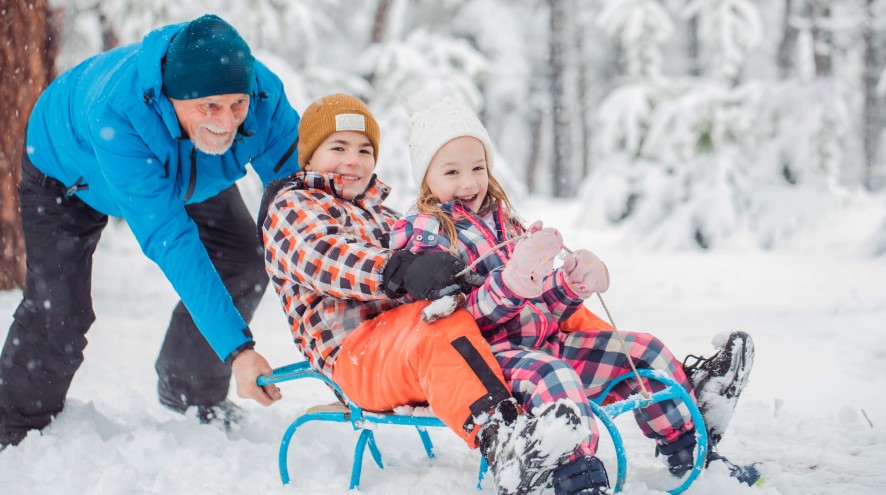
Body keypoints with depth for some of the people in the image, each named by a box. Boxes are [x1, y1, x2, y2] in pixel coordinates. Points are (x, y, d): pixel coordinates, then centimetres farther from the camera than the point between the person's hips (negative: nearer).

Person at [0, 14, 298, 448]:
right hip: (70, 171, -4)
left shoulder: (263, 94, -36)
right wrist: (235, 347, -55)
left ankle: (192, 397, 13)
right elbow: (168, 237, -51)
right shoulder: (115, 114, -49)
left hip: (185, 171, 4)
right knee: (57, 310, -12)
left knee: (244, 266, -9)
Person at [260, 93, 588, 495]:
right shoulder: (291, 206, 8)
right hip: (354, 350, -8)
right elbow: (322, 257, -14)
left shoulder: (380, 215, 35)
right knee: (442, 327, -39)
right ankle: (500, 441, -65)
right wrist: (398, 272, -35)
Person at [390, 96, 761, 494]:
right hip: (486, 355, -8)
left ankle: (689, 451, 15)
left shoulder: (503, 221, 19)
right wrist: (512, 281, -33)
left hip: (544, 342, 8)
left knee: (643, 351, 5)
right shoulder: (424, 234, -5)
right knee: (552, 375, -38)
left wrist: (571, 283, -3)